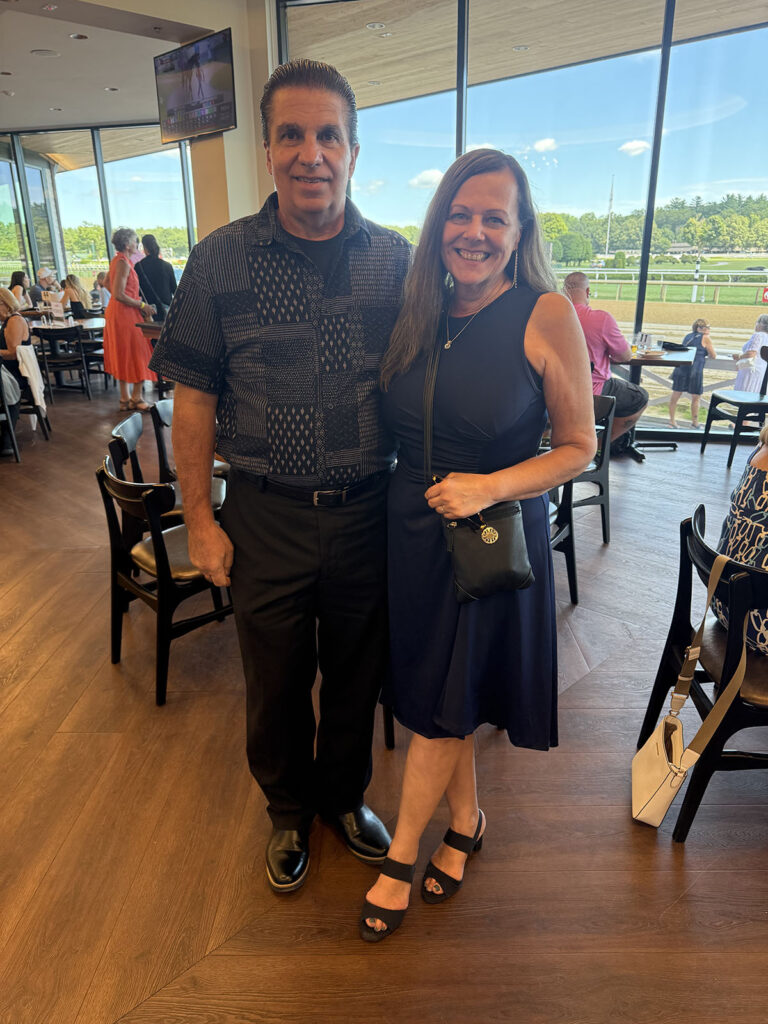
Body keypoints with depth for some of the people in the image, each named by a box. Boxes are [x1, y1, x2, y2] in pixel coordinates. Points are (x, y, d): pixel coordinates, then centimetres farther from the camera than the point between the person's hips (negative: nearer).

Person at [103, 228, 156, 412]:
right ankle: (136, 398, 1)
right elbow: (119, 295, -23)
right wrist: (142, 305, -16)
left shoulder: (117, 260, 13)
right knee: (138, 355, -3)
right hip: (125, 314, -10)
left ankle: (125, 399, 18)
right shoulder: (123, 263, -17)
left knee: (123, 357, 13)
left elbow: (107, 283, 26)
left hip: (115, 313, 10)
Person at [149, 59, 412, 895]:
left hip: (367, 511, 1)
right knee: (275, 681, 16)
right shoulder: (219, 260, -4)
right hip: (265, 516, 0)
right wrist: (199, 520, -3)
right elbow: (194, 398, -2)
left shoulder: (395, 260, 0)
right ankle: (288, 809, 44)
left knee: (356, 672, 17)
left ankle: (344, 795, 46)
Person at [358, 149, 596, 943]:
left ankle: (402, 854, 31)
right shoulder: (421, 314, 3)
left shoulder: (546, 314, -12)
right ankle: (465, 820, 42)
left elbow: (579, 446, -10)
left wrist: (489, 487, -22)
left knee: (439, 706, 7)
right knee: (437, 695, 17)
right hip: (412, 529, 5)